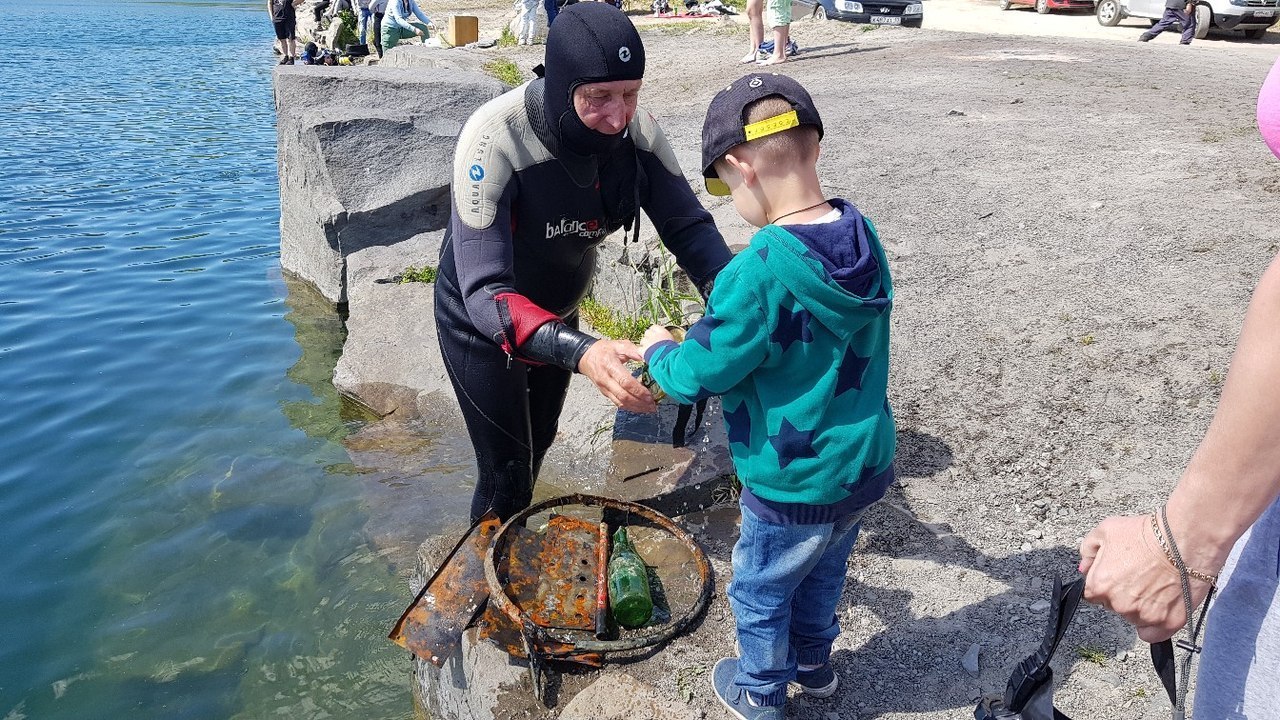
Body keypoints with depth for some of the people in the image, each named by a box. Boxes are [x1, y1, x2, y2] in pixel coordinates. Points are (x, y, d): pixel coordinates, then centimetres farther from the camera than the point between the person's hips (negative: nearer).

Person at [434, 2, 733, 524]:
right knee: (507, 476, 2)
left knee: (538, 445, 25)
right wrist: (581, 353, -55)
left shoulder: (636, 129, -22)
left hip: (557, 313, 5)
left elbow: (688, 225, -16)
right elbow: (486, 293, -40)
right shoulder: (495, 139, -36)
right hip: (482, 323, -5)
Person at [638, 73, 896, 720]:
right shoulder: (863, 237, -6)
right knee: (823, 573, 30)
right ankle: (815, 665, 54)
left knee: (760, 592, 20)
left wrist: (658, 350, 1)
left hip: (795, 489, -7)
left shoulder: (757, 275, -30)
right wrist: (722, 327, 11)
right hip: (867, 465, 7)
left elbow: (694, 377, -19)